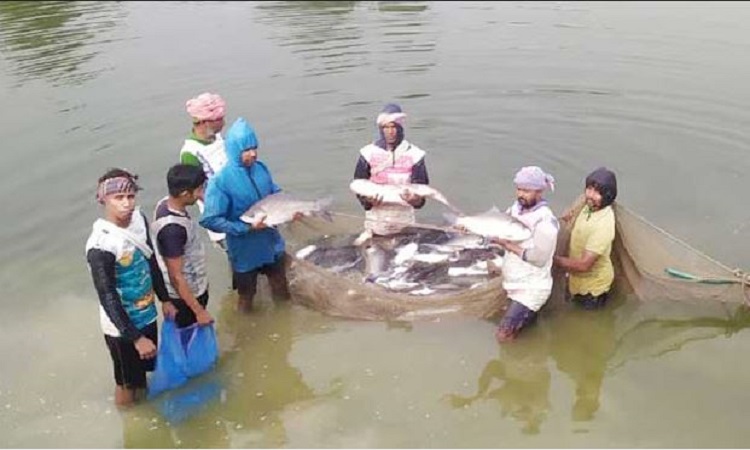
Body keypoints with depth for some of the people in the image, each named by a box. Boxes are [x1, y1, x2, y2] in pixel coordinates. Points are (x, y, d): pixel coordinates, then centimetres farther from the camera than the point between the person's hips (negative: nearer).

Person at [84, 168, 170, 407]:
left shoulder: (138, 219, -8)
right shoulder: (101, 246, -30)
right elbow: (108, 298, -25)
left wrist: (165, 299, 11)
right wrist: (136, 338, -23)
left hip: (146, 315, 7)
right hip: (121, 326, -7)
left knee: (145, 370, 27)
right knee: (128, 383, 15)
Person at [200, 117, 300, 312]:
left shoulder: (261, 168, -7)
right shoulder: (221, 181, -24)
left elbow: (275, 195, 9)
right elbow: (210, 220, -24)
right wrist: (246, 227, -26)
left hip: (272, 244, 5)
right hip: (245, 251, -5)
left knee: (281, 290, 25)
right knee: (246, 296, 18)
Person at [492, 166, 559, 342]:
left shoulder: (545, 221, -23)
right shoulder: (516, 208, -1)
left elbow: (539, 258, -24)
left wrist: (510, 245, -19)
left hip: (531, 288, -8)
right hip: (515, 283, 8)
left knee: (503, 336, -7)